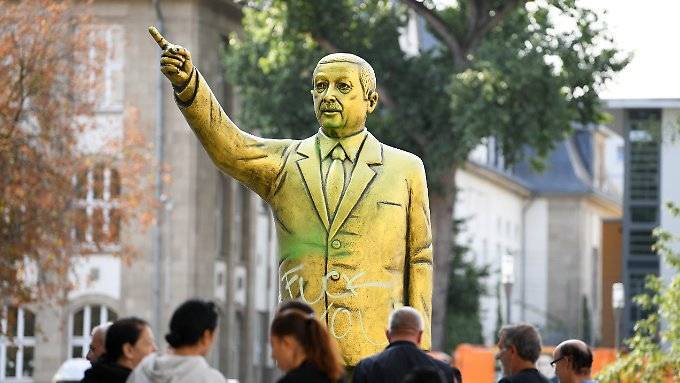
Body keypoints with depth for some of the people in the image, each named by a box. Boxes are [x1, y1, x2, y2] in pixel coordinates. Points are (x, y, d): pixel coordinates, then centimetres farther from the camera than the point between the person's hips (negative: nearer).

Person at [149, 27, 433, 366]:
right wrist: (187, 83, -28)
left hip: (376, 353, -1)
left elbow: (417, 262, 9)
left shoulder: (405, 170, 9)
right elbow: (226, 145, -9)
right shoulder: (283, 164, 10)